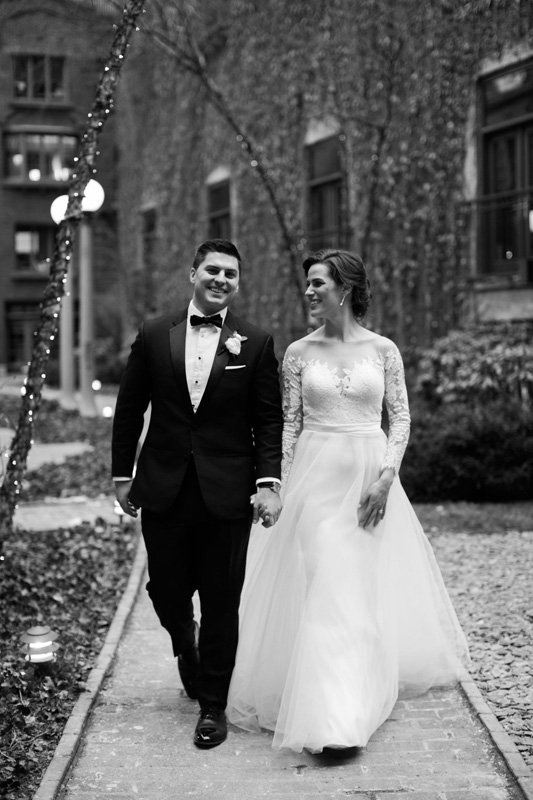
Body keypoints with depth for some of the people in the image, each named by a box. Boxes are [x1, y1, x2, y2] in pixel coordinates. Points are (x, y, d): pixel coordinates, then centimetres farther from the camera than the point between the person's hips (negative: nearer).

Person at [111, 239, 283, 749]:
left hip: (226, 493, -1)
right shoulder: (154, 335, 5)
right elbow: (128, 410, 9)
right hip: (163, 491, 2)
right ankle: (186, 645, 43)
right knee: (166, 591, 9)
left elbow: (268, 421, 1)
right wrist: (122, 475, 8)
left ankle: (213, 706, 17)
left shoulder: (255, 343, 1)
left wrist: (268, 482, -8)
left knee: (221, 604, 3)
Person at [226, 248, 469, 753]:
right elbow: (289, 425, 4)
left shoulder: (382, 350, 2)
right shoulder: (299, 352, 3)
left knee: (369, 584, 8)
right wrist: (285, 488, -1)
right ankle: (331, 716, -4)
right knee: (323, 584, -8)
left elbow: (401, 418, 2)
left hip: (370, 476, 1)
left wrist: (386, 476, -11)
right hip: (315, 476, -1)